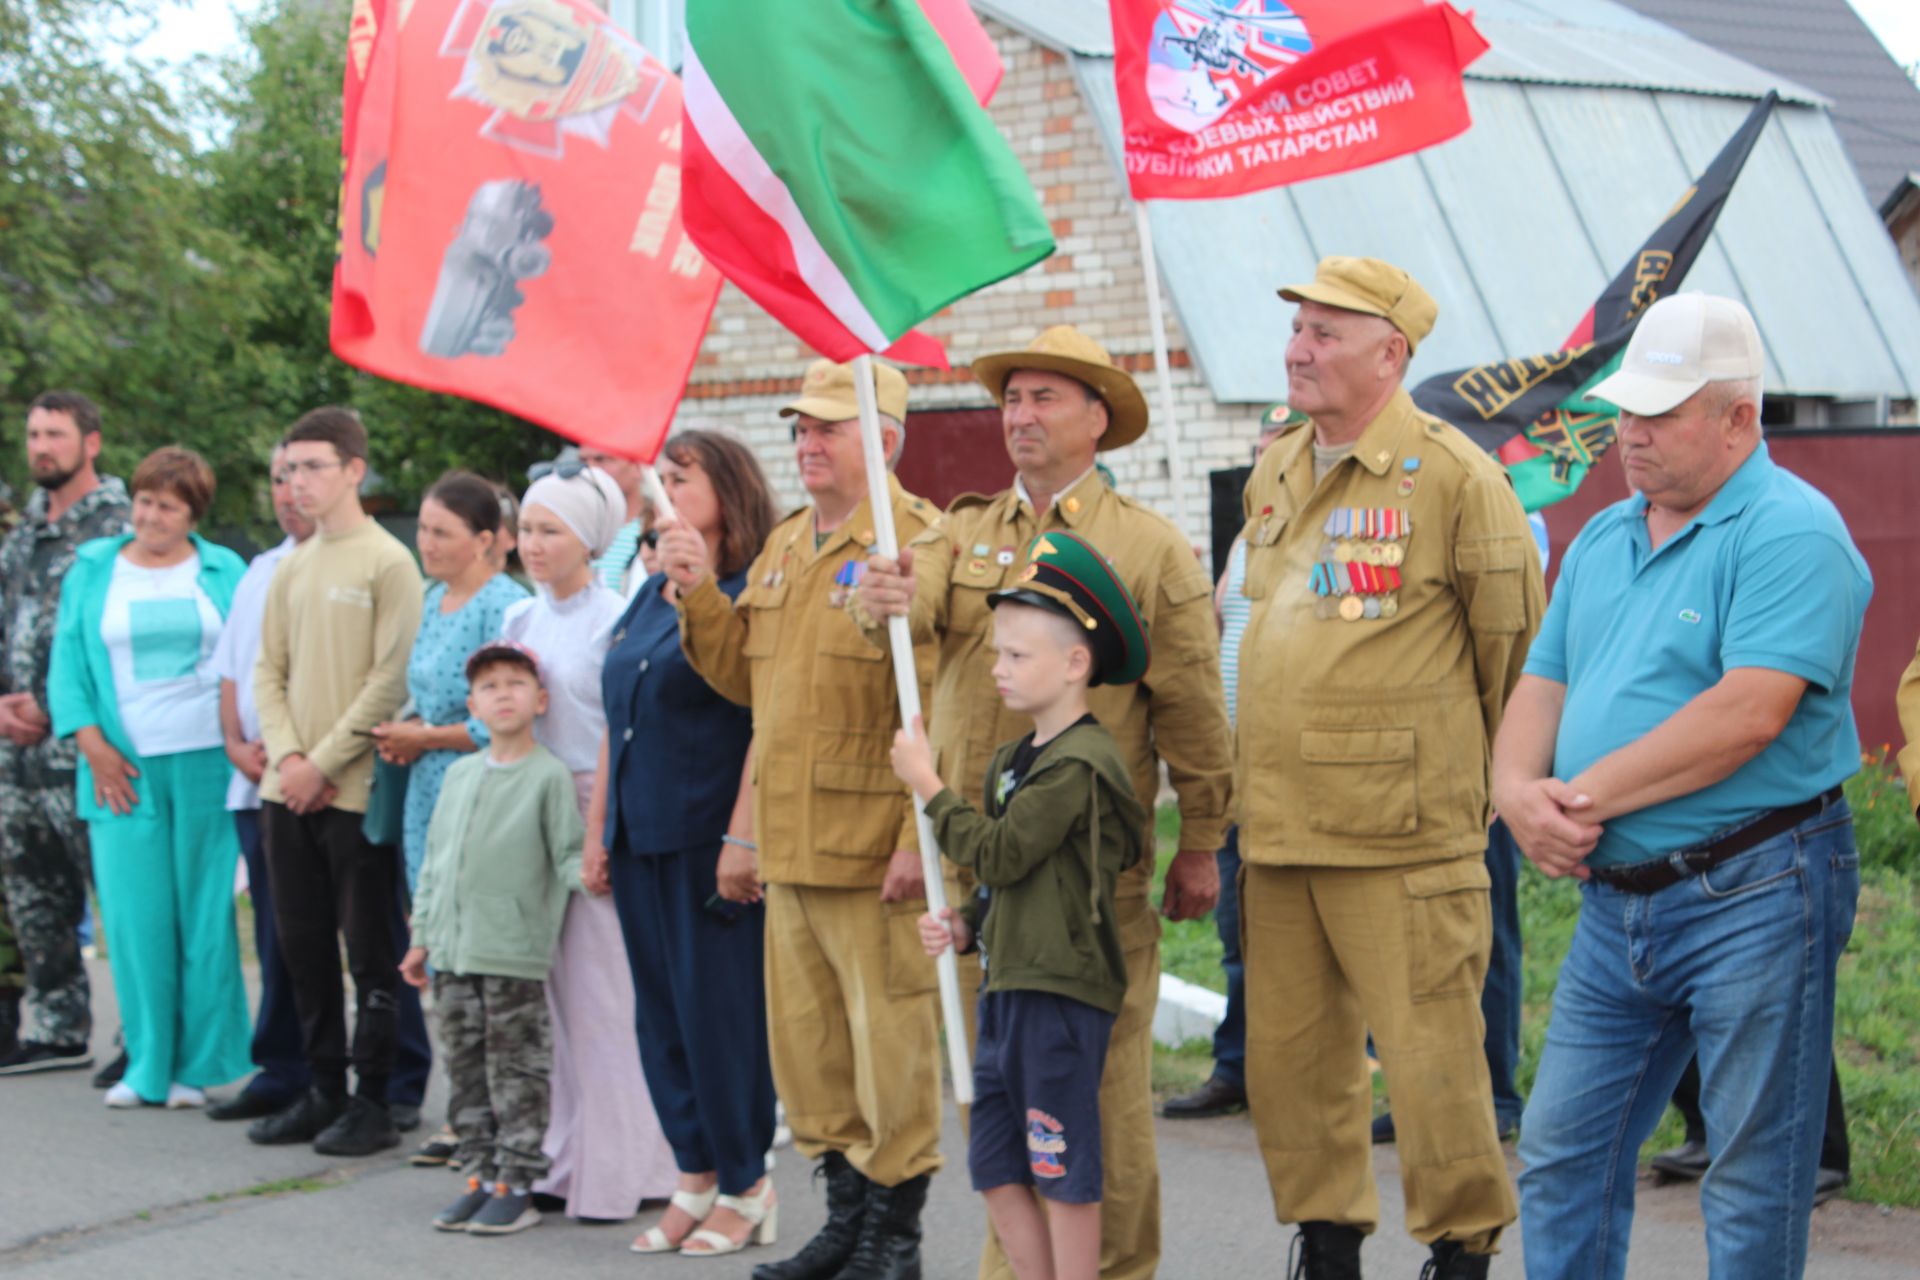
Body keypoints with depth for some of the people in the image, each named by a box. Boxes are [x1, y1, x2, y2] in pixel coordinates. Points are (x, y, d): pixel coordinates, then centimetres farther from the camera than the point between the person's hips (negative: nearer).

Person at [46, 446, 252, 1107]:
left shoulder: (224, 572, 8)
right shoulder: (93, 570, 10)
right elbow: (68, 664, 7)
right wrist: (93, 744, -5)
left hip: (206, 766, -1)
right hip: (123, 769, 1)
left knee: (207, 914, 0)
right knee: (134, 916, 0)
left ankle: (200, 1063, 8)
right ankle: (146, 1063, 10)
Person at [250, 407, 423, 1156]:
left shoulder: (388, 563, -7)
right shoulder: (291, 568, 12)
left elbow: (391, 680, -12)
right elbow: (269, 671, 13)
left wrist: (323, 763, -13)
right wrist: (286, 755, -3)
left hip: (358, 789, -6)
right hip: (288, 789, 7)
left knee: (370, 952, -1)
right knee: (303, 946, 11)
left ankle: (373, 1102, 5)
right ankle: (324, 1089, 20)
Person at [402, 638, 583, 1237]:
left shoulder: (549, 776, -4)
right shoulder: (460, 775, 14)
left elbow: (568, 854, -6)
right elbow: (435, 860, 18)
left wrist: (587, 873, -28)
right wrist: (422, 936, 17)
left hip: (515, 956, -6)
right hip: (453, 953, 6)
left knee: (517, 1073, -2)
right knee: (465, 1072, 10)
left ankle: (516, 1186, 3)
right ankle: (479, 1178, 18)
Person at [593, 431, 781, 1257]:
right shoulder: (649, 596, 15)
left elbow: (767, 724, -16)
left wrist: (743, 837, -20)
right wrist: (597, 828, 15)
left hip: (710, 840, -8)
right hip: (641, 840, 8)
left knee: (721, 1009, -3)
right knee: (660, 1011, 10)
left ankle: (745, 1188, 9)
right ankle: (695, 1180, 19)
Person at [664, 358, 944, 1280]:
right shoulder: (784, 546, 17)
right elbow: (743, 674, 21)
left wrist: (919, 839, -21)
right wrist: (701, 595, 5)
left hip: (874, 851, -8)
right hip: (790, 847, 8)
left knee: (891, 1039, -1)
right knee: (805, 1038, 14)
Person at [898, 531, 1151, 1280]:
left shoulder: (1082, 763, -14)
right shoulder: (1015, 760, 15)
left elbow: (1000, 855, -19)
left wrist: (930, 789, -9)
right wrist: (963, 925, 7)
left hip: (1063, 993, -9)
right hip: (1006, 988, 9)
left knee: (1062, 1173, -2)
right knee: (996, 1168, 11)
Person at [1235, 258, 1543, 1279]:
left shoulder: (1453, 476, -7)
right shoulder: (1275, 476, 14)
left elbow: (1515, 644, 0)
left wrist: (1465, 763, 9)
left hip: (1402, 833, -7)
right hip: (1278, 825, 7)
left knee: (1430, 1052, -3)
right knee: (1288, 1054, 10)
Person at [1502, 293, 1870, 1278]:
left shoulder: (1792, 533, -13)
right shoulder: (1604, 540, 15)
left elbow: (1750, 713, -24)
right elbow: (1542, 687, 16)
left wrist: (1588, 797, -17)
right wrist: (1518, 789, -7)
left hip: (1755, 898, -8)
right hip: (1617, 901, 8)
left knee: (1754, 1179, 1)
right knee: (1562, 1155, 11)